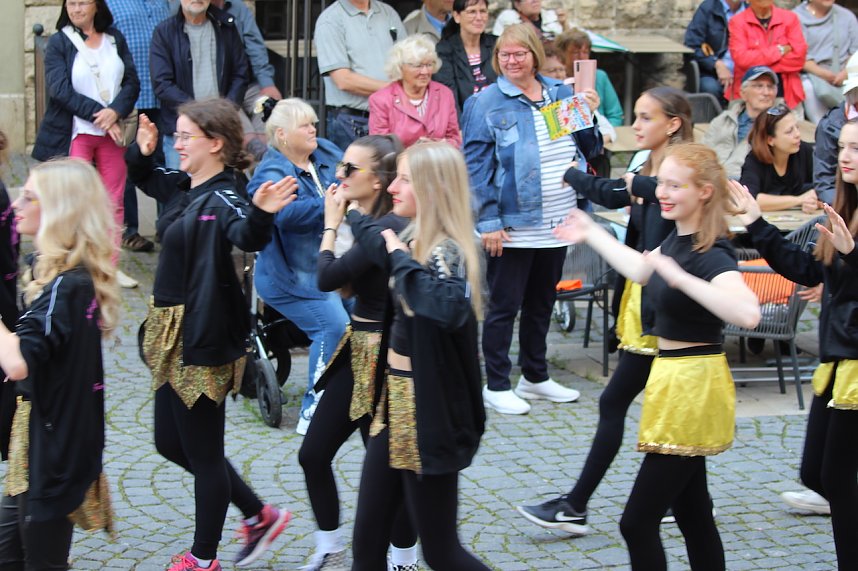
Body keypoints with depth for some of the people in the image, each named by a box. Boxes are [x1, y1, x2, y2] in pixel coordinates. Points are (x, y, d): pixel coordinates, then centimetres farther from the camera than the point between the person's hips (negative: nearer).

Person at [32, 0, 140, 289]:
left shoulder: (115, 39, 9)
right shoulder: (58, 43, 0)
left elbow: (132, 82, 3)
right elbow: (60, 89, -10)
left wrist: (115, 111, -15)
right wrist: (98, 114, -16)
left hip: (112, 131, 3)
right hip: (75, 132, -3)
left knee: (114, 201, 4)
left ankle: (111, 265, 11)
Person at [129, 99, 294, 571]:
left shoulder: (222, 199, -20)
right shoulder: (183, 186, 6)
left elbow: (247, 236, -42)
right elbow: (145, 179, 27)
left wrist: (260, 214, -62)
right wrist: (142, 151, 8)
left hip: (202, 337, -10)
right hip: (171, 333, 10)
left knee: (202, 450, 5)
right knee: (170, 442, 20)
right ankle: (260, 516, 31)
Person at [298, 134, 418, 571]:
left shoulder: (388, 228, -21)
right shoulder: (368, 223, 7)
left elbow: (328, 278, -22)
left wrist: (331, 224, -9)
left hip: (380, 358, -10)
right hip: (356, 351, 10)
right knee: (313, 455, 14)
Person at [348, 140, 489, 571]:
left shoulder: (446, 252, -19)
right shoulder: (415, 241, 6)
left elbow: (449, 306, -42)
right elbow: (376, 241, 31)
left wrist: (400, 257, -30)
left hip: (428, 415, -9)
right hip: (395, 405, 9)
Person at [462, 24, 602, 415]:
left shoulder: (561, 95, 8)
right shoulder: (486, 103, -8)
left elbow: (588, 151, 15)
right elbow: (475, 166, -11)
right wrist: (488, 221, -16)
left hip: (556, 222, 6)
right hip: (512, 226, -6)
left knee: (542, 304, 17)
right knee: (503, 306, 2)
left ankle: (535, 376, 30)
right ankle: (496, 385, 13)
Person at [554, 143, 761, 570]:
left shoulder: (712, 255, -21)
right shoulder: (678, 240, 6)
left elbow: (747, 313, -40)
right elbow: (642, 270, 29)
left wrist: (681, 278, -42)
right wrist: (592, 233, 35)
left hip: (693, 387, -10)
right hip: (674, 379, 10)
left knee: (637, 522, -7)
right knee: (693, 515, 18)